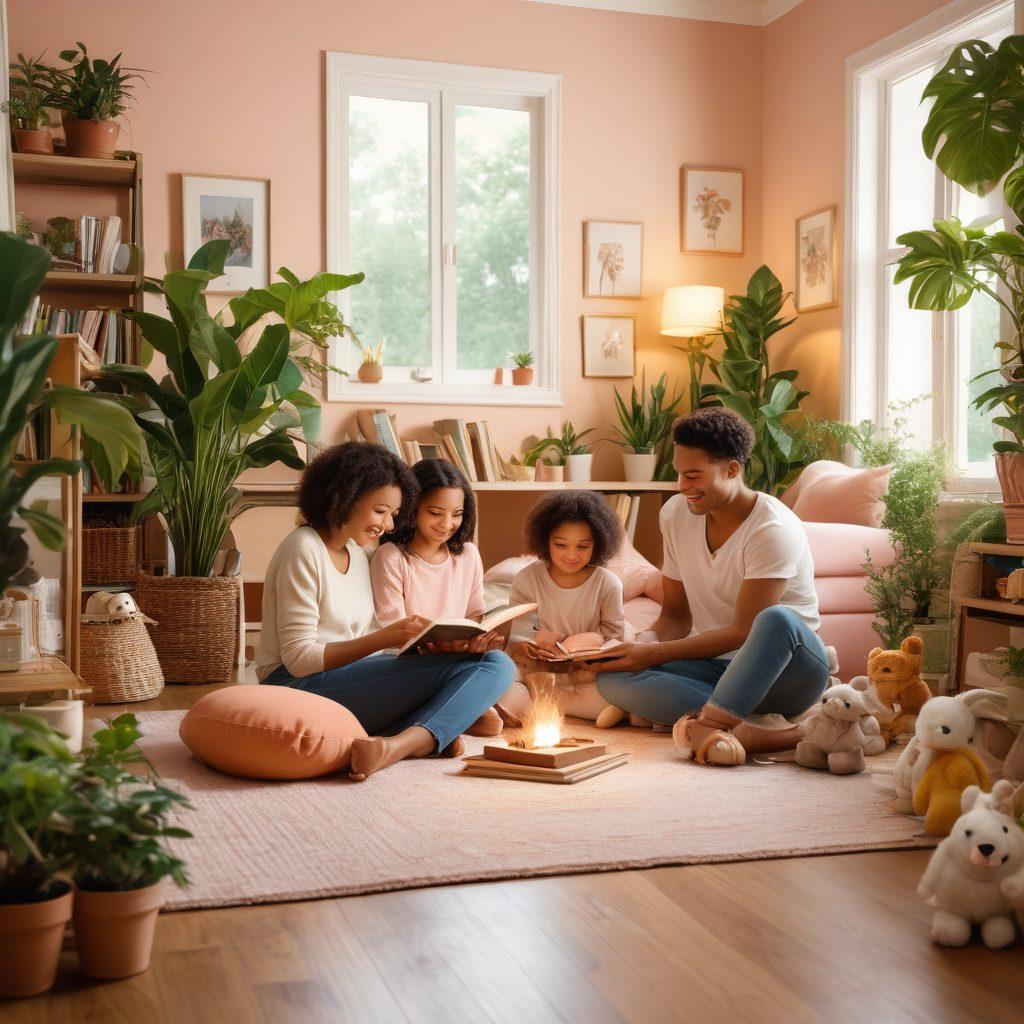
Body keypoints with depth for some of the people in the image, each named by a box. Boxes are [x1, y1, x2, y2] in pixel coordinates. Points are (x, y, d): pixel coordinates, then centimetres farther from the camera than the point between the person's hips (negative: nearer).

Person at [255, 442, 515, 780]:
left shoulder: (356, 554, 17)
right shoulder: (304, 551, -9)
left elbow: (360, 643, 11)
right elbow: (299, 658, -15)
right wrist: (386, 638, -21)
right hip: (300, 687, -8)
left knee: (497, 664, -10)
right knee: (457, 665, -23)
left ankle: (399, 744, -29)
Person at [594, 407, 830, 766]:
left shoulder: (774, 530, -17)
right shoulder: (676, 514, 2)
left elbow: (742, 632, -18)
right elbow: (675, 615, 8)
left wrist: (655, 653, -20)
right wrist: (644, 646, -14)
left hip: (787, 673, -5)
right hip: (715, 668, 6)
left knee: (777, 618, -39)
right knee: (610, 677, -22)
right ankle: (748, 731, -36)